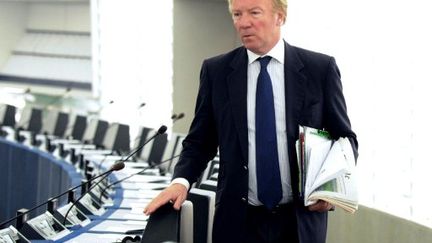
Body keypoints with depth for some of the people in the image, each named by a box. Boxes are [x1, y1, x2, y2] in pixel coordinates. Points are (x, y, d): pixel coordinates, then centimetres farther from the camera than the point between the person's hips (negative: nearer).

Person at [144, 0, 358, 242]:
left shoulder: (320, 68, -1)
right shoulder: (216, 71, 2)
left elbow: (345, 138, 5)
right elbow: (200, 141, 6)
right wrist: (182, 181, -12)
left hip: (301, 217, 0)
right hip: (239, 220, 1)